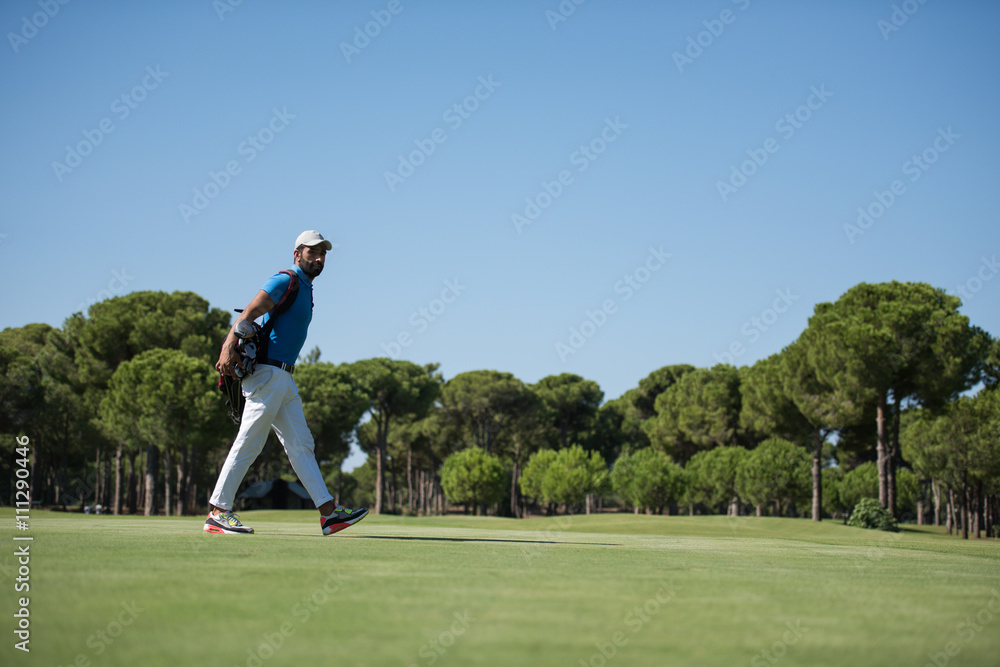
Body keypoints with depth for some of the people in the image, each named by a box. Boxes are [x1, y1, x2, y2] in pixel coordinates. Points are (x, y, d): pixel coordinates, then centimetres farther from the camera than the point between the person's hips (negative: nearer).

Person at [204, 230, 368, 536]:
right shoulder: (285, 281, -7)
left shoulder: (304, 289, 21)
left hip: (285, 379, 10)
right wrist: (229, 349, -32)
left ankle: (329, 512, 5)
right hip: (268, 373, -10)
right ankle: (218, 513, -4)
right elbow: (248, 314, -19)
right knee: (249, 444, -8)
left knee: (302, 446, 6)